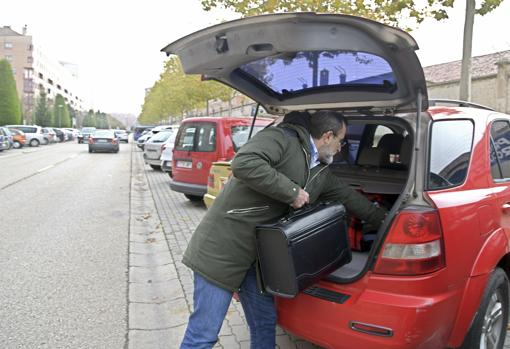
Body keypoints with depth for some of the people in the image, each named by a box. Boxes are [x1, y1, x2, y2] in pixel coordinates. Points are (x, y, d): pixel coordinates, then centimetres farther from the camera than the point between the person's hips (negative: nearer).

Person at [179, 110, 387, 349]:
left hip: (256, 255, 9)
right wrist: (292, 191, -22)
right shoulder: (282, 138, -13)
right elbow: (243, 163, -29)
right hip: (220, 248, -8)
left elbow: (349, 197, 26)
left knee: (265, 324, 18)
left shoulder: (321, 174, 13)